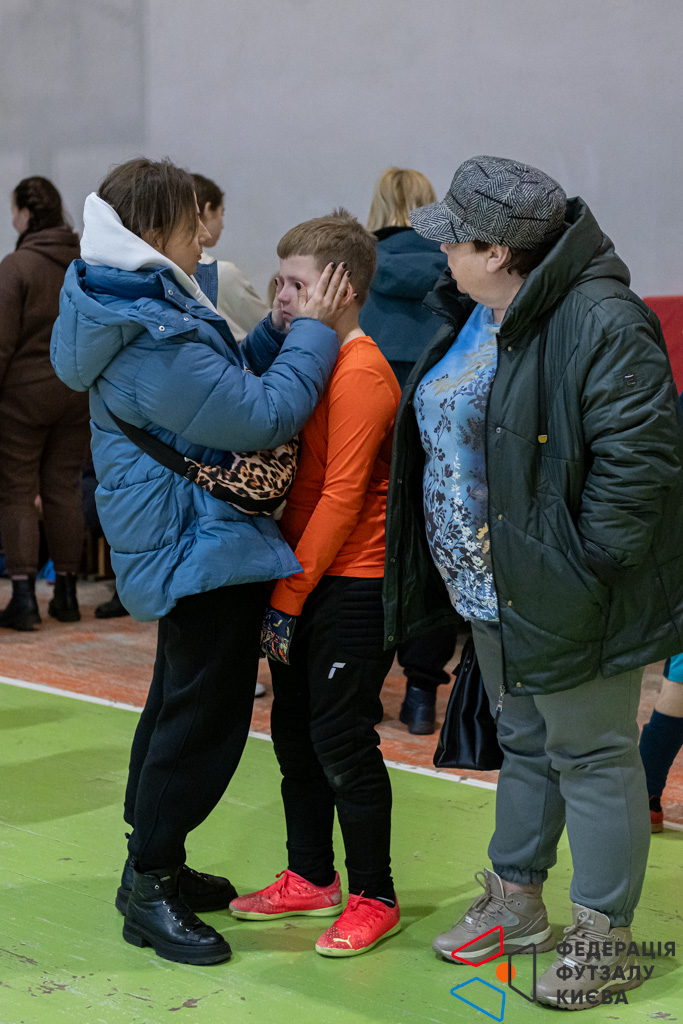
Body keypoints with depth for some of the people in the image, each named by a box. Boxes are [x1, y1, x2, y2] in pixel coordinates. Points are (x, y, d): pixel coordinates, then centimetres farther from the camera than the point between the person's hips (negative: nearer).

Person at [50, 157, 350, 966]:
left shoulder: (146, 311, 8)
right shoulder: (154, 340, -26)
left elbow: (221, 387, 15)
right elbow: (265, 417, -25)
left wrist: (279, 331, 4)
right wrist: (309, 331, -14)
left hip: (175, 542, 11)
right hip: (201, 548, -11)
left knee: (179, 701, 21)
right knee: (204, 716, -3)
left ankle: (154, 863, 33)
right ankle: (148, 887, 8)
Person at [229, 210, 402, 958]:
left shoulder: (359, 375, -16)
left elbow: (341, 497, -19)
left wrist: (288, 598, -17)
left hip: (352, 587, -9)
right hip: (304, 581, 9)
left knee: (342, 741, -2)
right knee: (295, 733, 15)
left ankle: (374, 899, 11)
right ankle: (311, 879, 29)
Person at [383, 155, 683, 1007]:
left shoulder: (598, 323, -22)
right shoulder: (473, 319, 9)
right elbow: (445, 430, 21)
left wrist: (588, 562, -23)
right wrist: (455, 568, 18)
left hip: (565, 594, -9)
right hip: (495, 588, 9)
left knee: (589, 755, 3)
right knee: (523, 744, 21)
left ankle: (602, 939, 15)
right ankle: (515, 905, 36)